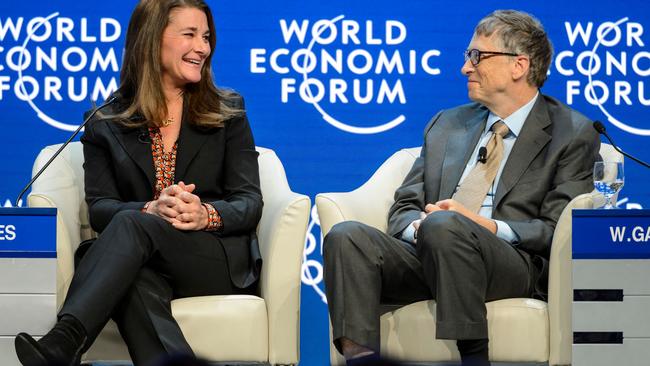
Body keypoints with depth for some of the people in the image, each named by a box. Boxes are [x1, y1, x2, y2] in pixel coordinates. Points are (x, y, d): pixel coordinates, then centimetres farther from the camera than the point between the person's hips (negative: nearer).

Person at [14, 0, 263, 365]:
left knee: (131, 224, -32)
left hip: (222, 261, -1)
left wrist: (207, 215, -20)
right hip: (146, 263, 1)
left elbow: (250, 202, 5)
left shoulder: (228, 110, 13)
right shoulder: (106, 123, 13)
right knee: (137, 283, -39)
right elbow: (100, 208, 1)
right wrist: (152, 209, -22)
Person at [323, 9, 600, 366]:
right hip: (426, 255, 5)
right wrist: (417, 225, -5)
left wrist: (486, 225, -16)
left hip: (511, 263, -5)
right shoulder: (447, 124, 25)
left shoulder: (572, 134, 9)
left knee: (443, 226, -36)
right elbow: (403, 208, 20)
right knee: (347, 236, -23)